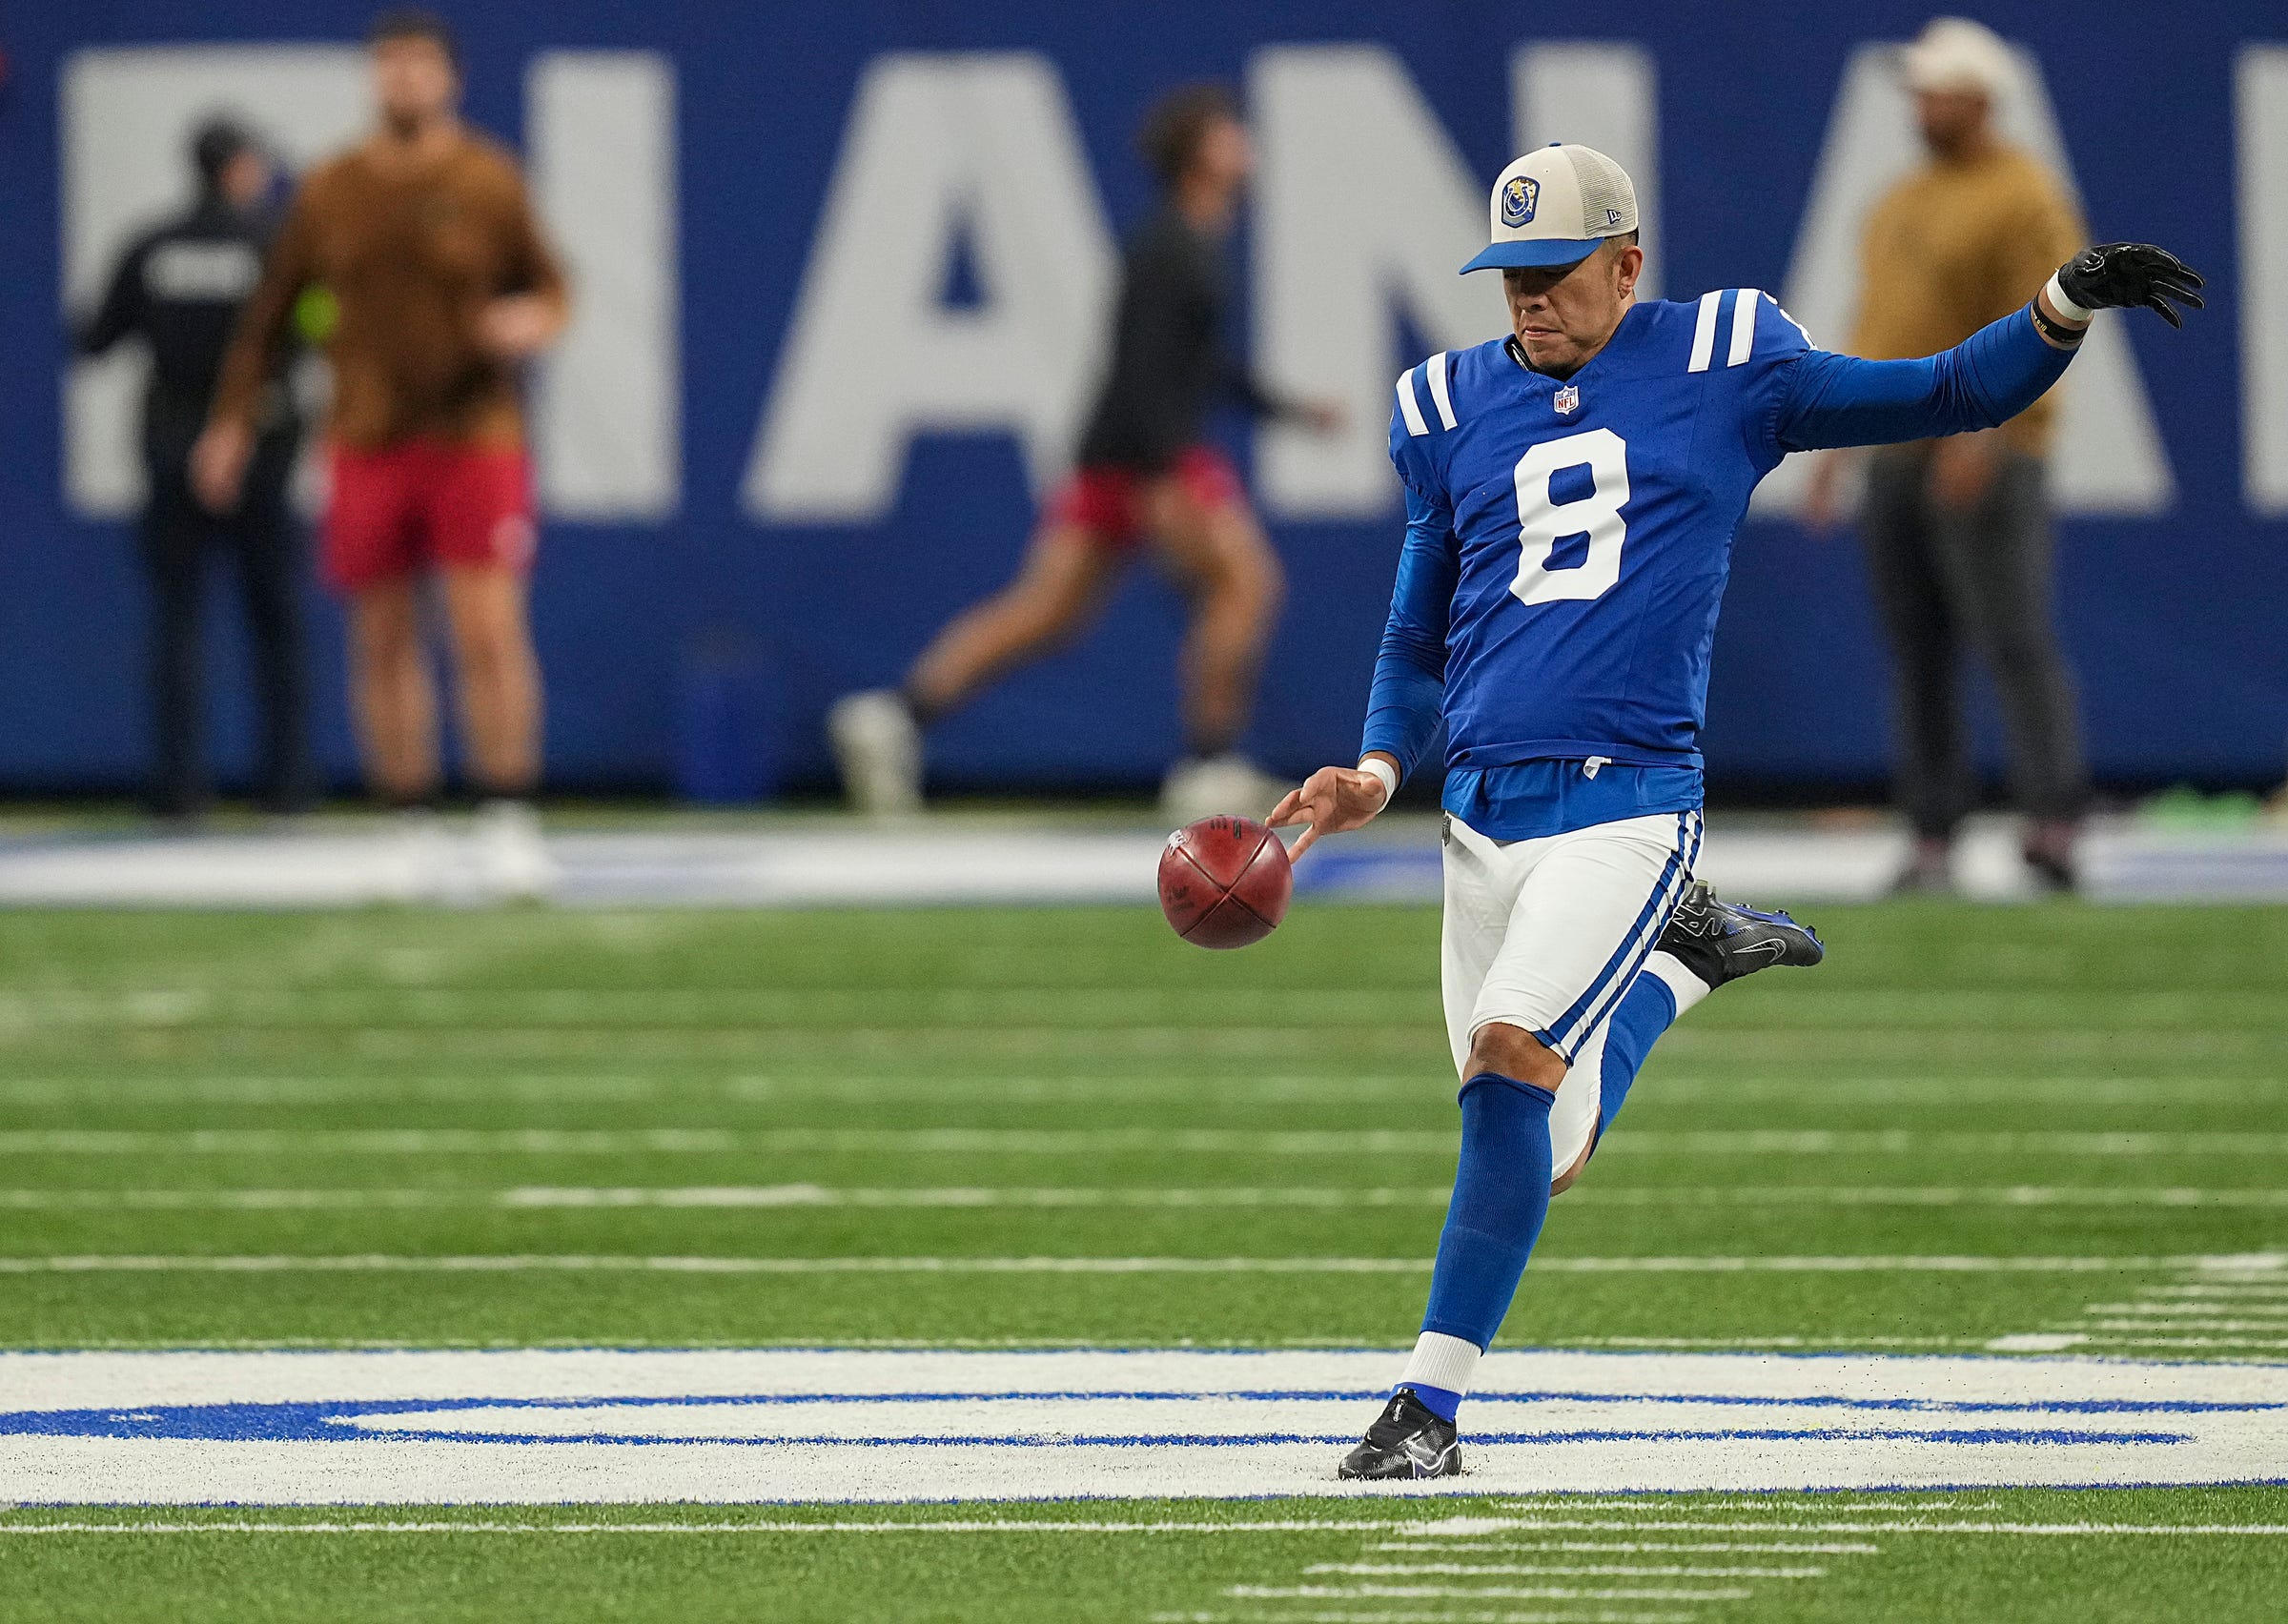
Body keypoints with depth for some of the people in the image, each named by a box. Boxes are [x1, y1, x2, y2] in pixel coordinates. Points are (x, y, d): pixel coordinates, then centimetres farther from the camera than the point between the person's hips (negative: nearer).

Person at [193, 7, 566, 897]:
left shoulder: (488, 181, 0)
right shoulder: (329, 192, 6)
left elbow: (548, 285, 8)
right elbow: (271, 311, 13)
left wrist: (533, 318, -16)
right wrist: (232, 419, 11)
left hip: (475, 439, -3)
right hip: (369, 446, 3)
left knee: (490, 632, -12)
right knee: (383, 643, 4)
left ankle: (508, 823, -7)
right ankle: (412, 831, 13)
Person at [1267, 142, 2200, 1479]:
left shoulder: (1721, 367, 5)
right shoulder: (1454, 408, 14)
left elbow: (1953, 397, 6)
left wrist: (2065, 309, -11)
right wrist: (1380, 769, 4)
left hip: (1631, 803, -5)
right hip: (1486, 808, 5)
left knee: (1514, 1054, -25)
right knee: (1538, 1156, 4)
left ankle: (1431, 1406, -15)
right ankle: (1683, 960, 31)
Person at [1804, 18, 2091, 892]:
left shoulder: (2026, 198, -8)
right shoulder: (1900, 203, 18)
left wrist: (1984, 430, -27)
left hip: (1988, 453, -8)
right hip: (1895, 453, 8)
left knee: (2014, 637, -14)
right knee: (1916, 653, 6)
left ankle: (2054, 825, -17)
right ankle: (1933, 838, 8)